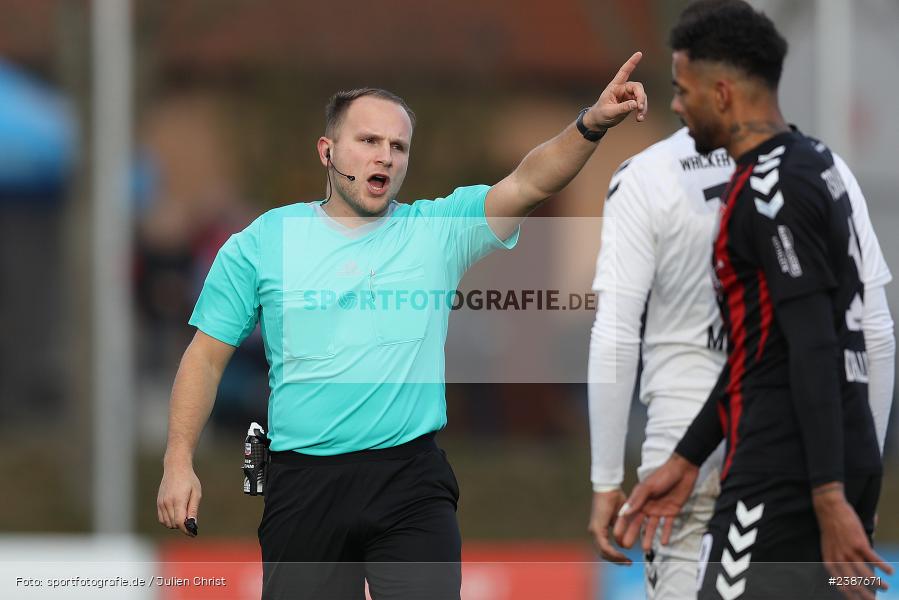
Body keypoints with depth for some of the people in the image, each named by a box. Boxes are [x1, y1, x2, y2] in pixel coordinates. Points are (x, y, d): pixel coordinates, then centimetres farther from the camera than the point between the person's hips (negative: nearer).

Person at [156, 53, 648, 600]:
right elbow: (207, 356, 8)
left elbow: (529, 183, -9)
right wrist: (180, 462, 0)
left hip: (413, 481, 0)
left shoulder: (438, 231, 5)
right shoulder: (263, 242, 5)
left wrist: (592, 125, -27)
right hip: (304, 484, 0)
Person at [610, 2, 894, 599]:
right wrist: (687, 460, 25)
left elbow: (813, 350, -21)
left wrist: (829, 499, -25)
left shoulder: (772, 191, -14)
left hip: (783, 479, -9)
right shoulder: (813, 163, 17)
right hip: (850, 462, 9)